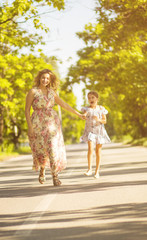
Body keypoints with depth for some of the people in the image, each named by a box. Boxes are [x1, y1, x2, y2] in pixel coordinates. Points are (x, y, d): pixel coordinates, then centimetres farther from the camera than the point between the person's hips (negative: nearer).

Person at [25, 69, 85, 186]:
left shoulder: (52, 92, 9)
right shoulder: (33, 92, -4)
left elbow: (64, 104, 15)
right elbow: (27, 109, -5)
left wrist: (78, 114, 14)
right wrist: (30, 126, -13)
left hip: (52, 122, 3)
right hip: (38, 124, -3)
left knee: (54, 148, -8)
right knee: (40, 149, 6)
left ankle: (55, 176, -6)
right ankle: (42, 171, 34)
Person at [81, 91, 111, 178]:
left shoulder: (101, 109, 2)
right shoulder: (87, 108, 0)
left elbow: (105, 121, 1)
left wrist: (99, 120, -19)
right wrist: (83, 115, -43)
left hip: (99, 130, 1)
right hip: (90, 130, -1)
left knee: (98, 150, 4)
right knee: (90, 149, -17)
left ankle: (97, 170, 12)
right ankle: (90, 169, -15)